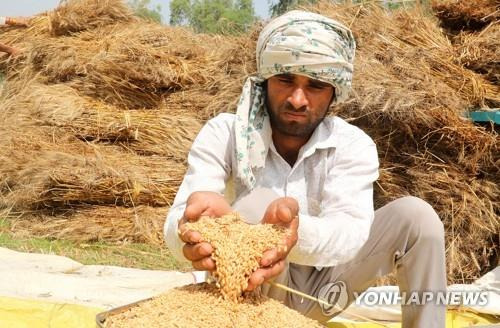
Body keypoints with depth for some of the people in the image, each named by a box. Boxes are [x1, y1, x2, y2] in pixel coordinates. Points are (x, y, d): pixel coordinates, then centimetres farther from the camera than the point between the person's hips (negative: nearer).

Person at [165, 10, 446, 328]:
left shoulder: (353, 145, -15)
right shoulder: (224, 134, -16)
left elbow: (350, 230, -33)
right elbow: (176, 224, -29)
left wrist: (297, 232, -58)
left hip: (323, 287, 3)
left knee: (414, 215, -19)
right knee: (258, 207, -33)